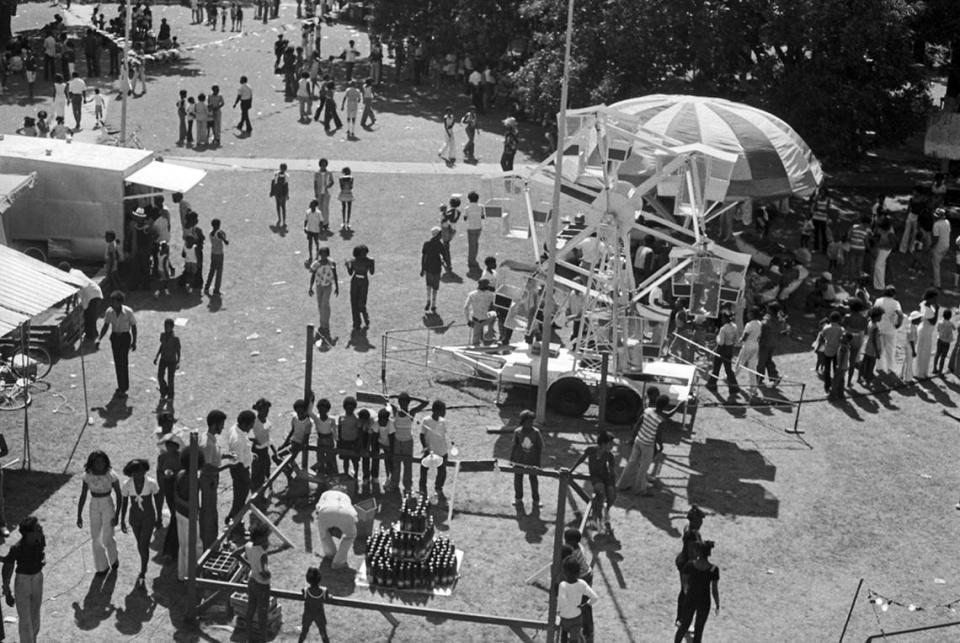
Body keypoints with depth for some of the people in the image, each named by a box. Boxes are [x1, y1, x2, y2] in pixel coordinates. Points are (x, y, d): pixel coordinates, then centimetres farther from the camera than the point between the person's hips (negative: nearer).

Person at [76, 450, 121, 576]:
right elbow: (83, 496, -2)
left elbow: (119, 495, -10)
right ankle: (102, 567, 26)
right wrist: (79, 515, -2)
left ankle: (114, 559, 30)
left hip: (108, 506, -3)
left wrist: (117, 515, -12)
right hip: (94, 506, 3)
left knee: (107, 539, -3)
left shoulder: (111, 475, -18)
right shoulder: (88, 476, -10)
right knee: (95, 539, 7)